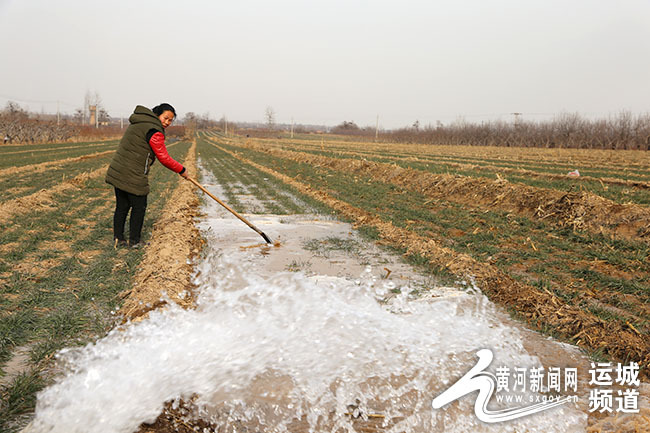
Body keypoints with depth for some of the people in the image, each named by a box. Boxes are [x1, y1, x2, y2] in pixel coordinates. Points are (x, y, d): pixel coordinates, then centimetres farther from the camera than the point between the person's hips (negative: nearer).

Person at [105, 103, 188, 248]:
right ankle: (134, 240, 14)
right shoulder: (154, 131, -14)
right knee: (139, 207, 5)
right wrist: (181, 170, 1)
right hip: (133, 175, -9)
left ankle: (118, 238, 21)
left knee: (122, 206, 15)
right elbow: (164, 158, -12)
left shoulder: (138, 122, 17)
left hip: (117, 171, 9)